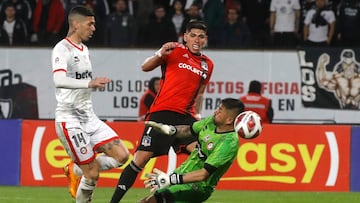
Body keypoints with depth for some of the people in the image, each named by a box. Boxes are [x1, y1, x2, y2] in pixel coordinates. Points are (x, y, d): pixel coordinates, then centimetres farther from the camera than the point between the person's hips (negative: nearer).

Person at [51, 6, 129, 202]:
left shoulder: (84, 49, 15)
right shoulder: (62, 49, -13)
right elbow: (59, 80, -31)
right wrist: (89, 83, -43)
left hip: (89, 117, 8)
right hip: (69, 119, -8)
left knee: (121, 155, -4)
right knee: (92, 175, -10)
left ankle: (75, 170, 13)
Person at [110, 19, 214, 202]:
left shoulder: (207, 65, 17)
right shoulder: (175, 51, 2)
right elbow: (145, 67, -2)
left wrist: (197, 114, 18)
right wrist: (160, 54, -19)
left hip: (186, 118, 5)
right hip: (162, 113, -5)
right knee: (141, 158, -10)